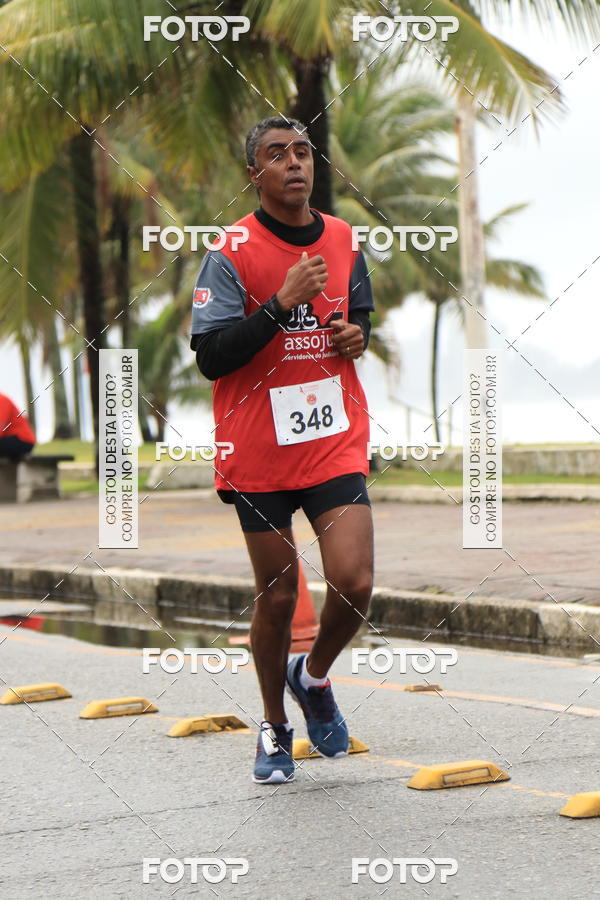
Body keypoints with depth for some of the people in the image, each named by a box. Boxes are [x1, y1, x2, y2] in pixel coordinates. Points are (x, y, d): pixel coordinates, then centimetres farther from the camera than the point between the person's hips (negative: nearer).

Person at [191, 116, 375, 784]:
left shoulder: (344, 240, 6)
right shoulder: (231, 254, -9)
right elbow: (210, 357, -15)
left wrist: (358, 335, 0)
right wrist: (282, 303, -23)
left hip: (336, 443, 3)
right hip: (258, 453, -3)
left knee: (354, 584, -12)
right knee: (276, 595, 6)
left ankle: (313, 676, 19)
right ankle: (274, 730, 27)